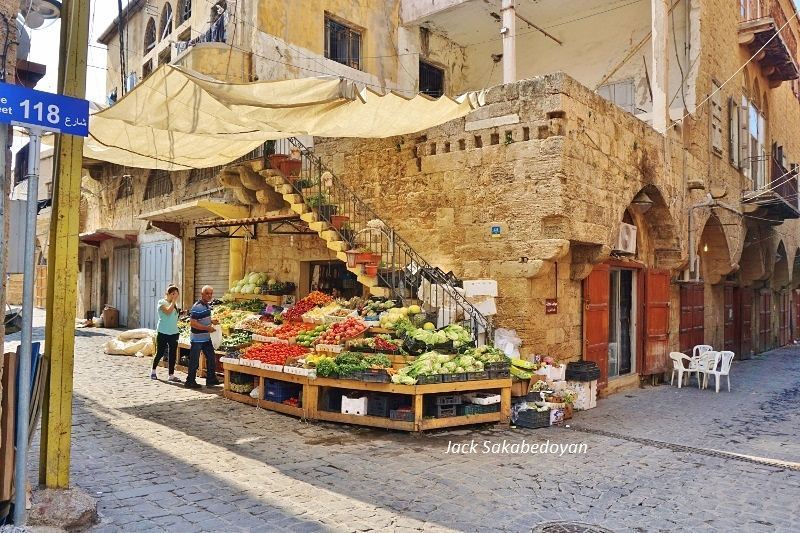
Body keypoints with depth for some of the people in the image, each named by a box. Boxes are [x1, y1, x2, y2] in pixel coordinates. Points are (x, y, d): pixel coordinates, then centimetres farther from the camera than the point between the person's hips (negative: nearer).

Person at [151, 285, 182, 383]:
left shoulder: (174, 304, 12)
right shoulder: (162, 302, -7)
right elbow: (168, 311, -25)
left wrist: (181, 313, 1)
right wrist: (174, 301, -19)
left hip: (173, 332, 6)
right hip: (163, 332, -6)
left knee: (172, 354, 3)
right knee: (160, 353, 4)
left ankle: (171, 375, 7)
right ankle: (153, 371, 27)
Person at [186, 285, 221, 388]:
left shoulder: (207, 305, 9)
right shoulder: (197, 307, -20)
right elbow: (192, 323, -24)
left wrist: (212, 321, 6)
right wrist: (207, 328, -24)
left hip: (206, 338, 9)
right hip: (197, 339, -9)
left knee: (211, 358, 12)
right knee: (194, 361, 2)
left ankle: (211, 379, 23)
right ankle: (190, 382, 14)